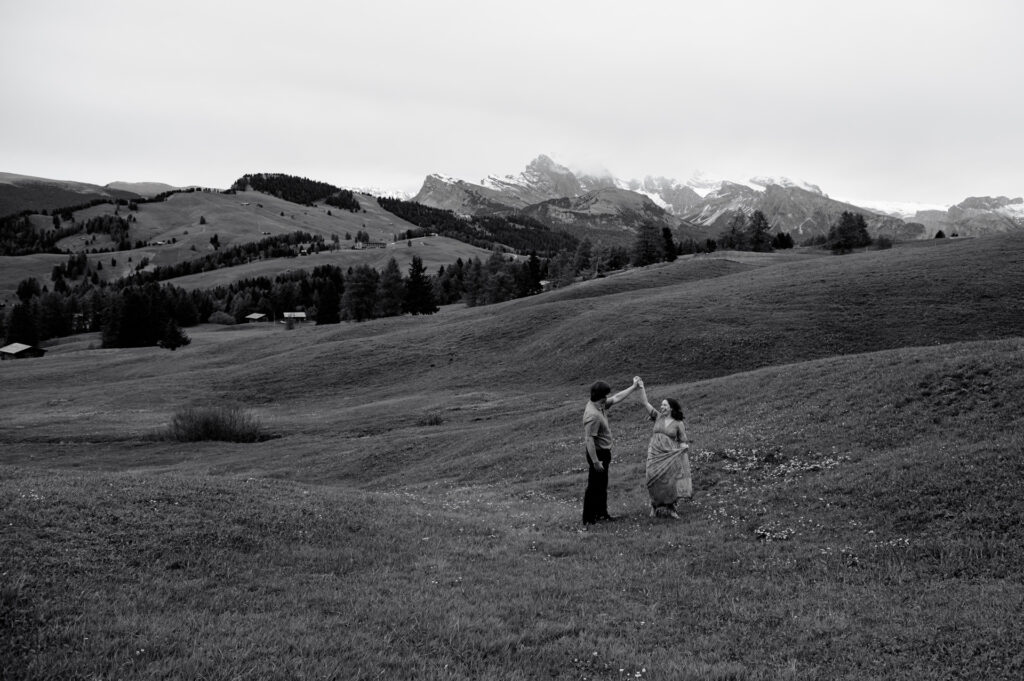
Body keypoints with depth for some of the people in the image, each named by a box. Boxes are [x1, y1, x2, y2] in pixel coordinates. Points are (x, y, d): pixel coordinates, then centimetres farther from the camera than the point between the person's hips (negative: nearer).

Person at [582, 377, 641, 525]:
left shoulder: (600, 406, 1)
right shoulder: (593, 415, -28)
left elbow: (616, 398, 15)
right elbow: (589, 440, -28)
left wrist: (634, 386, 17)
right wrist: (595, 461, -27)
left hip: (604, 452, 10)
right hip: (598, 453, -10)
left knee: (602, 486, 20)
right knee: (594, 487, -1)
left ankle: (601, 513, 32)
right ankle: (588, 519, 6)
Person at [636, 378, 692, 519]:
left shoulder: (679, 424, 0)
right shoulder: (658, 417, 7)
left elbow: (683, 442, 2)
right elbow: (645, 403, 3)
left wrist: (684, 447, -20)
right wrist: (641, 388, -5)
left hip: (670, 456, -2)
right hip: (655, 455, 2)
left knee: (669, 482, -2)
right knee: (655, 482, 0)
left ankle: (670, 508, 11)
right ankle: (655, 506, 17)